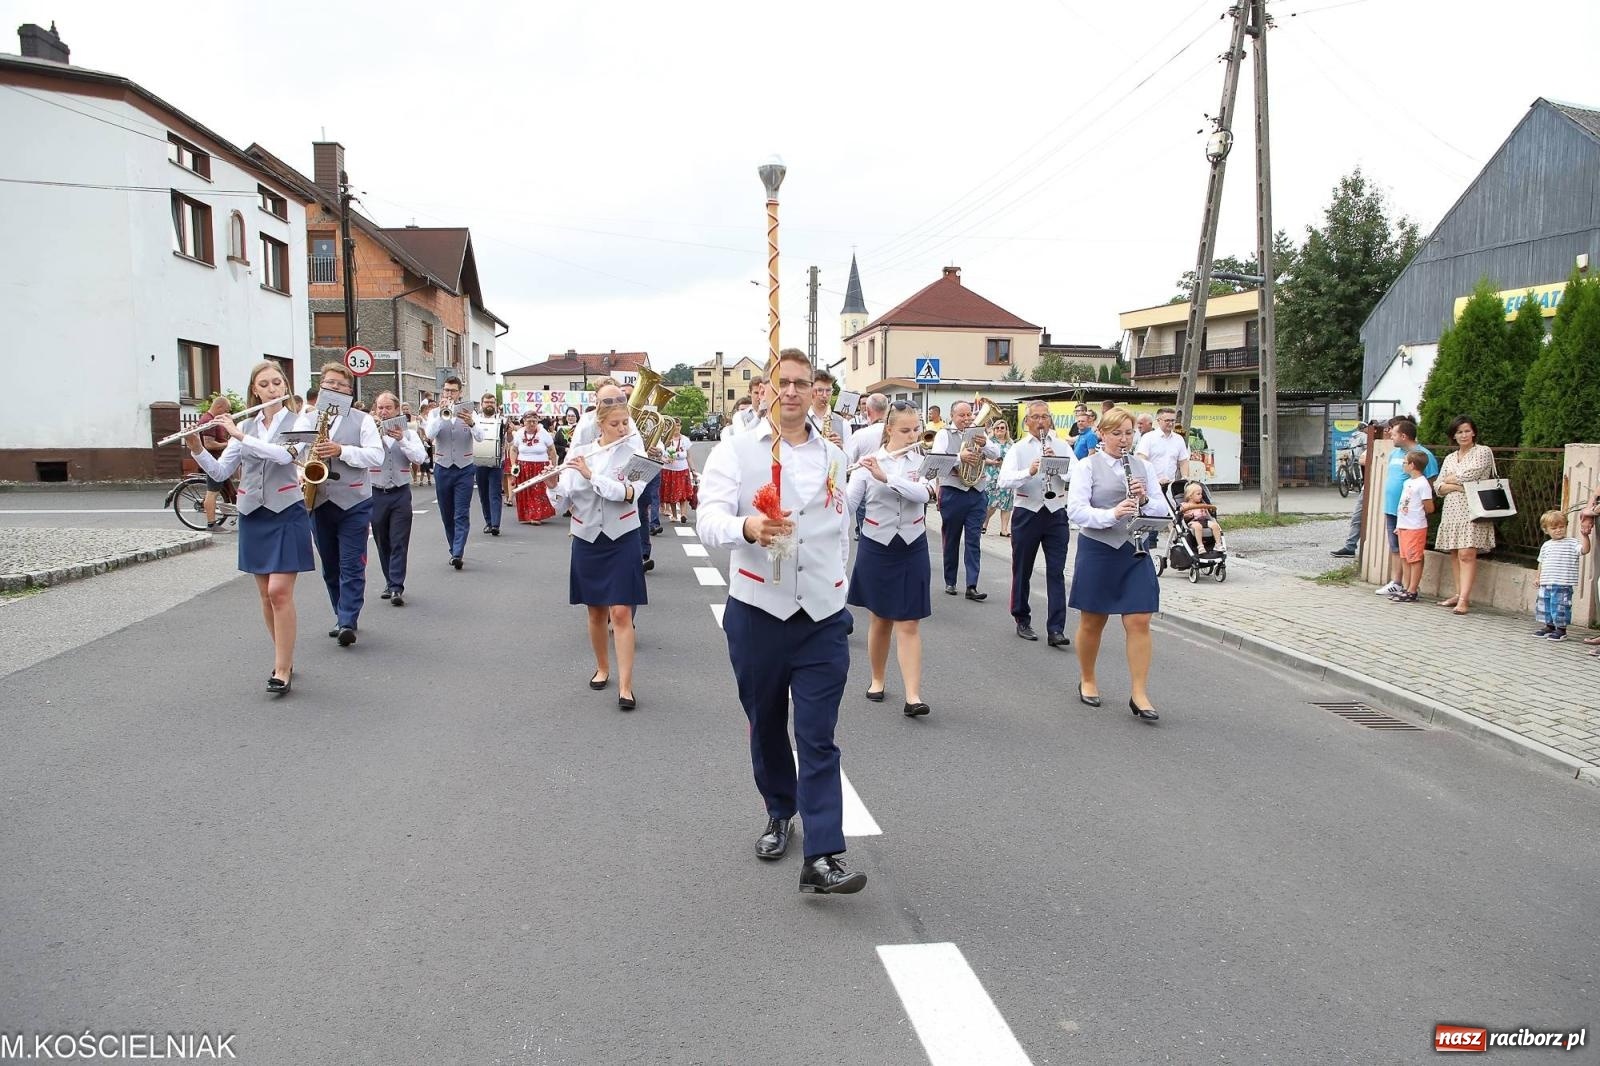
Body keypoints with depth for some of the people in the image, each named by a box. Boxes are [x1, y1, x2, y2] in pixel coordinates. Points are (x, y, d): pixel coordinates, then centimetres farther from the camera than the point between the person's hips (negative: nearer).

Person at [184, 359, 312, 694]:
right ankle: (284, 658, 22)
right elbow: (219, 472, 4)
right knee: (266, 594, 9)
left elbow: (283, 454, -22)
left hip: (287, 514, -5)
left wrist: (239, 435, -21)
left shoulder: (298, 422, -2)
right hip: (252, 515, 5)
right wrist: (197, 448, -13)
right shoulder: (245, 427, 9)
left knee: (280, 591, -11)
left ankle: (282, 669, -7)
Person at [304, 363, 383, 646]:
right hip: (318, 503, 4)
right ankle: (343, 617, 24)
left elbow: (377, 456, -8)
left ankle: (348, 623, -7)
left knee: (351, 566, -6)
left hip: (354, 503, -4)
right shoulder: (307, 419, 11)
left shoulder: (362, 420, 2)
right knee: (330, 567, 12)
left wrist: (341, 450, -20)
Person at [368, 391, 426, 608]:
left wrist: (401, 440, -17)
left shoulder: (408, 432, 5)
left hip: (400, 493, -1)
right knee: (382, 542, 10)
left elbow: (420, 457, -8)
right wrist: (376, 436, -18)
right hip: (376, 493, 1)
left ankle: (396, 588, -9)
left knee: (399, 542, -7)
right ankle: (391, 582, 23)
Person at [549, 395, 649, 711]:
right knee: (596, 611, 13)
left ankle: (625, 686, -4)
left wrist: (590, 474, -24)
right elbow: (562, 502, -3)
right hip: (586, 540, 2)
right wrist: (552, 482, -22)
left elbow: (629, 492, -22)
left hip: (622, 540, -2)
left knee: (621, 613, -7)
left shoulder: (634, 454, -5)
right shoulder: (578, 453, 0)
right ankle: (602, 668, 33)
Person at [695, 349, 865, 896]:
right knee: (766, 727, 15)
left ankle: (823, 858, -6)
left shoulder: (833, 457, 10)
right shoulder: (736, 451, -3)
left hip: (822, 617, 1)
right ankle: (779, 813, 38)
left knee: (818, 739, -4)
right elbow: (708, 519, -18)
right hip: (757, 611, -1)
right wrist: (748, 526, -39)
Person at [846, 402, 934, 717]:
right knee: (880, 619, 12)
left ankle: (913, 696, -5)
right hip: (876, 549, 0)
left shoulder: (923, 461, -1)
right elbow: (848, 505, -9)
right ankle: (877, 680, 31)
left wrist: (884, 477, -28)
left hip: (912, 550, 0)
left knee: (909, 624, -2)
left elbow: (923, 494, -20)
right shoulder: (867, 463, -4)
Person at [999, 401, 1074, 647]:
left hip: (1056, 515, 1)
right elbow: (1005, 480, -14)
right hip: (1027, 514, -1)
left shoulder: (1062, 447, 8)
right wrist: (1029, 472, -29)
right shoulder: (1018, 449, 1)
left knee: (1056, 572, -4)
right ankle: (1022, 620, 25)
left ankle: (1056, 629, -4)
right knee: (1022, 570, 10)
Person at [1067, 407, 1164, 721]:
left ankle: (1139, 695, 2)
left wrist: (1144, 500, -12)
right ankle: (1087, 680, 31)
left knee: (1139, 622, -3)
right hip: (1098, 550, -3)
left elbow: (1161, 508, 9)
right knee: (1092, 621, 10)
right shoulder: (1087, 466, -4)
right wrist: (1112, 513, -29)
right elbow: (1075, 509, -15)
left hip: (1135, 552, 3)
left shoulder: (1141, 467, 8)